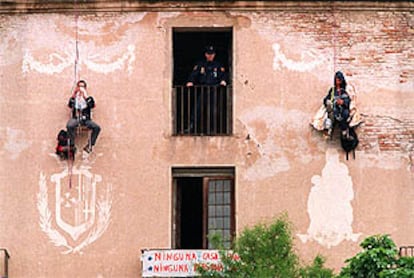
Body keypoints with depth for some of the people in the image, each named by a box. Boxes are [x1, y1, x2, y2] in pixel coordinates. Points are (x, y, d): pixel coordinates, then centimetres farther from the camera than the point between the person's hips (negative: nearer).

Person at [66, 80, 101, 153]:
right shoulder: (74, 98, 17)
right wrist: (73, 94, -5)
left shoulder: (89, 98, 16)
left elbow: (92, 105, -5)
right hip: (75, 118, -1)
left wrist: (86, 96, -6)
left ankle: (89, 145, -19)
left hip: (86, 119, 1)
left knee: (97, 128, -26)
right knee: (69, 126, -35)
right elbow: (70, 105, -3)